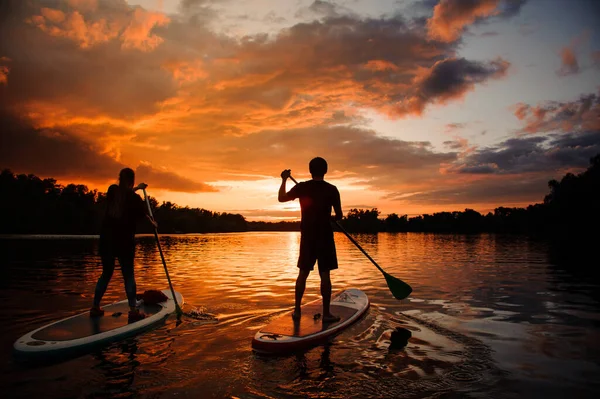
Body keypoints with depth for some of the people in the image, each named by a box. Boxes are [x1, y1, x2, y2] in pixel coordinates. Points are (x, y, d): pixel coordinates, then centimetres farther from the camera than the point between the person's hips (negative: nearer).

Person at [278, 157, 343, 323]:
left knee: (303, 273, 11)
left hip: (307, 236, 2)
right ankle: (326, 313, 6)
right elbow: (339, 215, -3)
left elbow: (281, 198, 12)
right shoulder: (332, 189, -6)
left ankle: (297, 310, 16)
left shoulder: (302, 187, -2)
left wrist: (284, 180, 24)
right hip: (325, 236, -2)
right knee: (325, 274, 2)